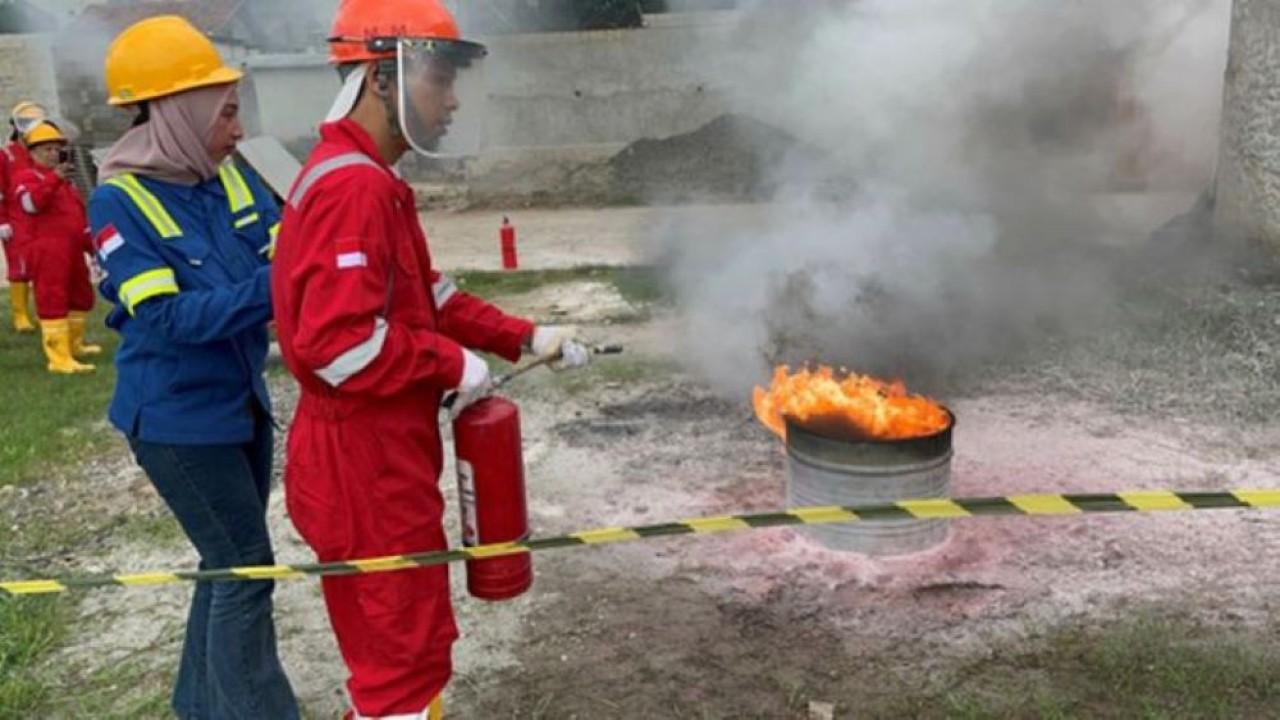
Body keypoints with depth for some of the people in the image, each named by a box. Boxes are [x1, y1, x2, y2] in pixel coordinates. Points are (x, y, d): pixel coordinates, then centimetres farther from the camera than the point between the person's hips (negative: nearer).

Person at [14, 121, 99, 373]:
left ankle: (74, 345, 36)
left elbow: (79, 215, 26)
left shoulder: (64, 180, 24)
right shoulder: (27, 176, -2)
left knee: (82, 297, 20)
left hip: (72, 249, 9)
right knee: (53, 301, -11)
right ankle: (60, 359, -13)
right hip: (48, 250, -9)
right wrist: (54, 178, -27)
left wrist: (91, 244, 22)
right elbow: (31, 203, -24)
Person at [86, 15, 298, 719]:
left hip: (242, 403, 7)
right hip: (178, 418, -7)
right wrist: (272, 284, -32)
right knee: (245, 566, 0)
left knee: (229, 560, 18)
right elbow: (169, 319, -25)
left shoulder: (231, 177, -1)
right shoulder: (119, 203, -17)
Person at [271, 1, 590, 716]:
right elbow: (338, 342, -30)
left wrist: (524, 337, 7)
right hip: (365, 463, -11)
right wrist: (454, 364, -18)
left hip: (380, 455, 11)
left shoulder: (368, 180, 13)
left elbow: (426, 297, 15)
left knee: (393, 639, 26)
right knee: (406, 648, 6)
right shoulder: (354, 187, -23)